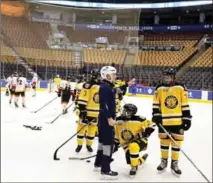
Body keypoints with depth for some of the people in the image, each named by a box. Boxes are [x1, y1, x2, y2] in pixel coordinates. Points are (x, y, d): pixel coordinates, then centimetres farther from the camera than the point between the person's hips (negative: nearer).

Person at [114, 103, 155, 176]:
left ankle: (134, 167, -15)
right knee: (130, 161, -10)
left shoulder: (138, 119, -19)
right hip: (127, 143, 6)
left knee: (133, 146, -39)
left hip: (140, 141, -5)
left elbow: (151, 125, -10)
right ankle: (143, 158, 29)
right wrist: (116, 144, 15)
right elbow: (117, 134, 13)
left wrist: (146, 133, -23)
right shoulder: (119, 120, -2)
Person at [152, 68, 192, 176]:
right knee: (164, 141, 11)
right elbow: (156, 104, 4)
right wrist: (156, 115, -7)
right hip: (164, 121, 1)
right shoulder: (159, 88, 0)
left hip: (178, 121, 0)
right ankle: (164, 161, 29)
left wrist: (187, 118, -2)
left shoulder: (181, 88, -3)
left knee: (177, 142, 7)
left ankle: (174, 164, 22)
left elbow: (185, 104, 0)